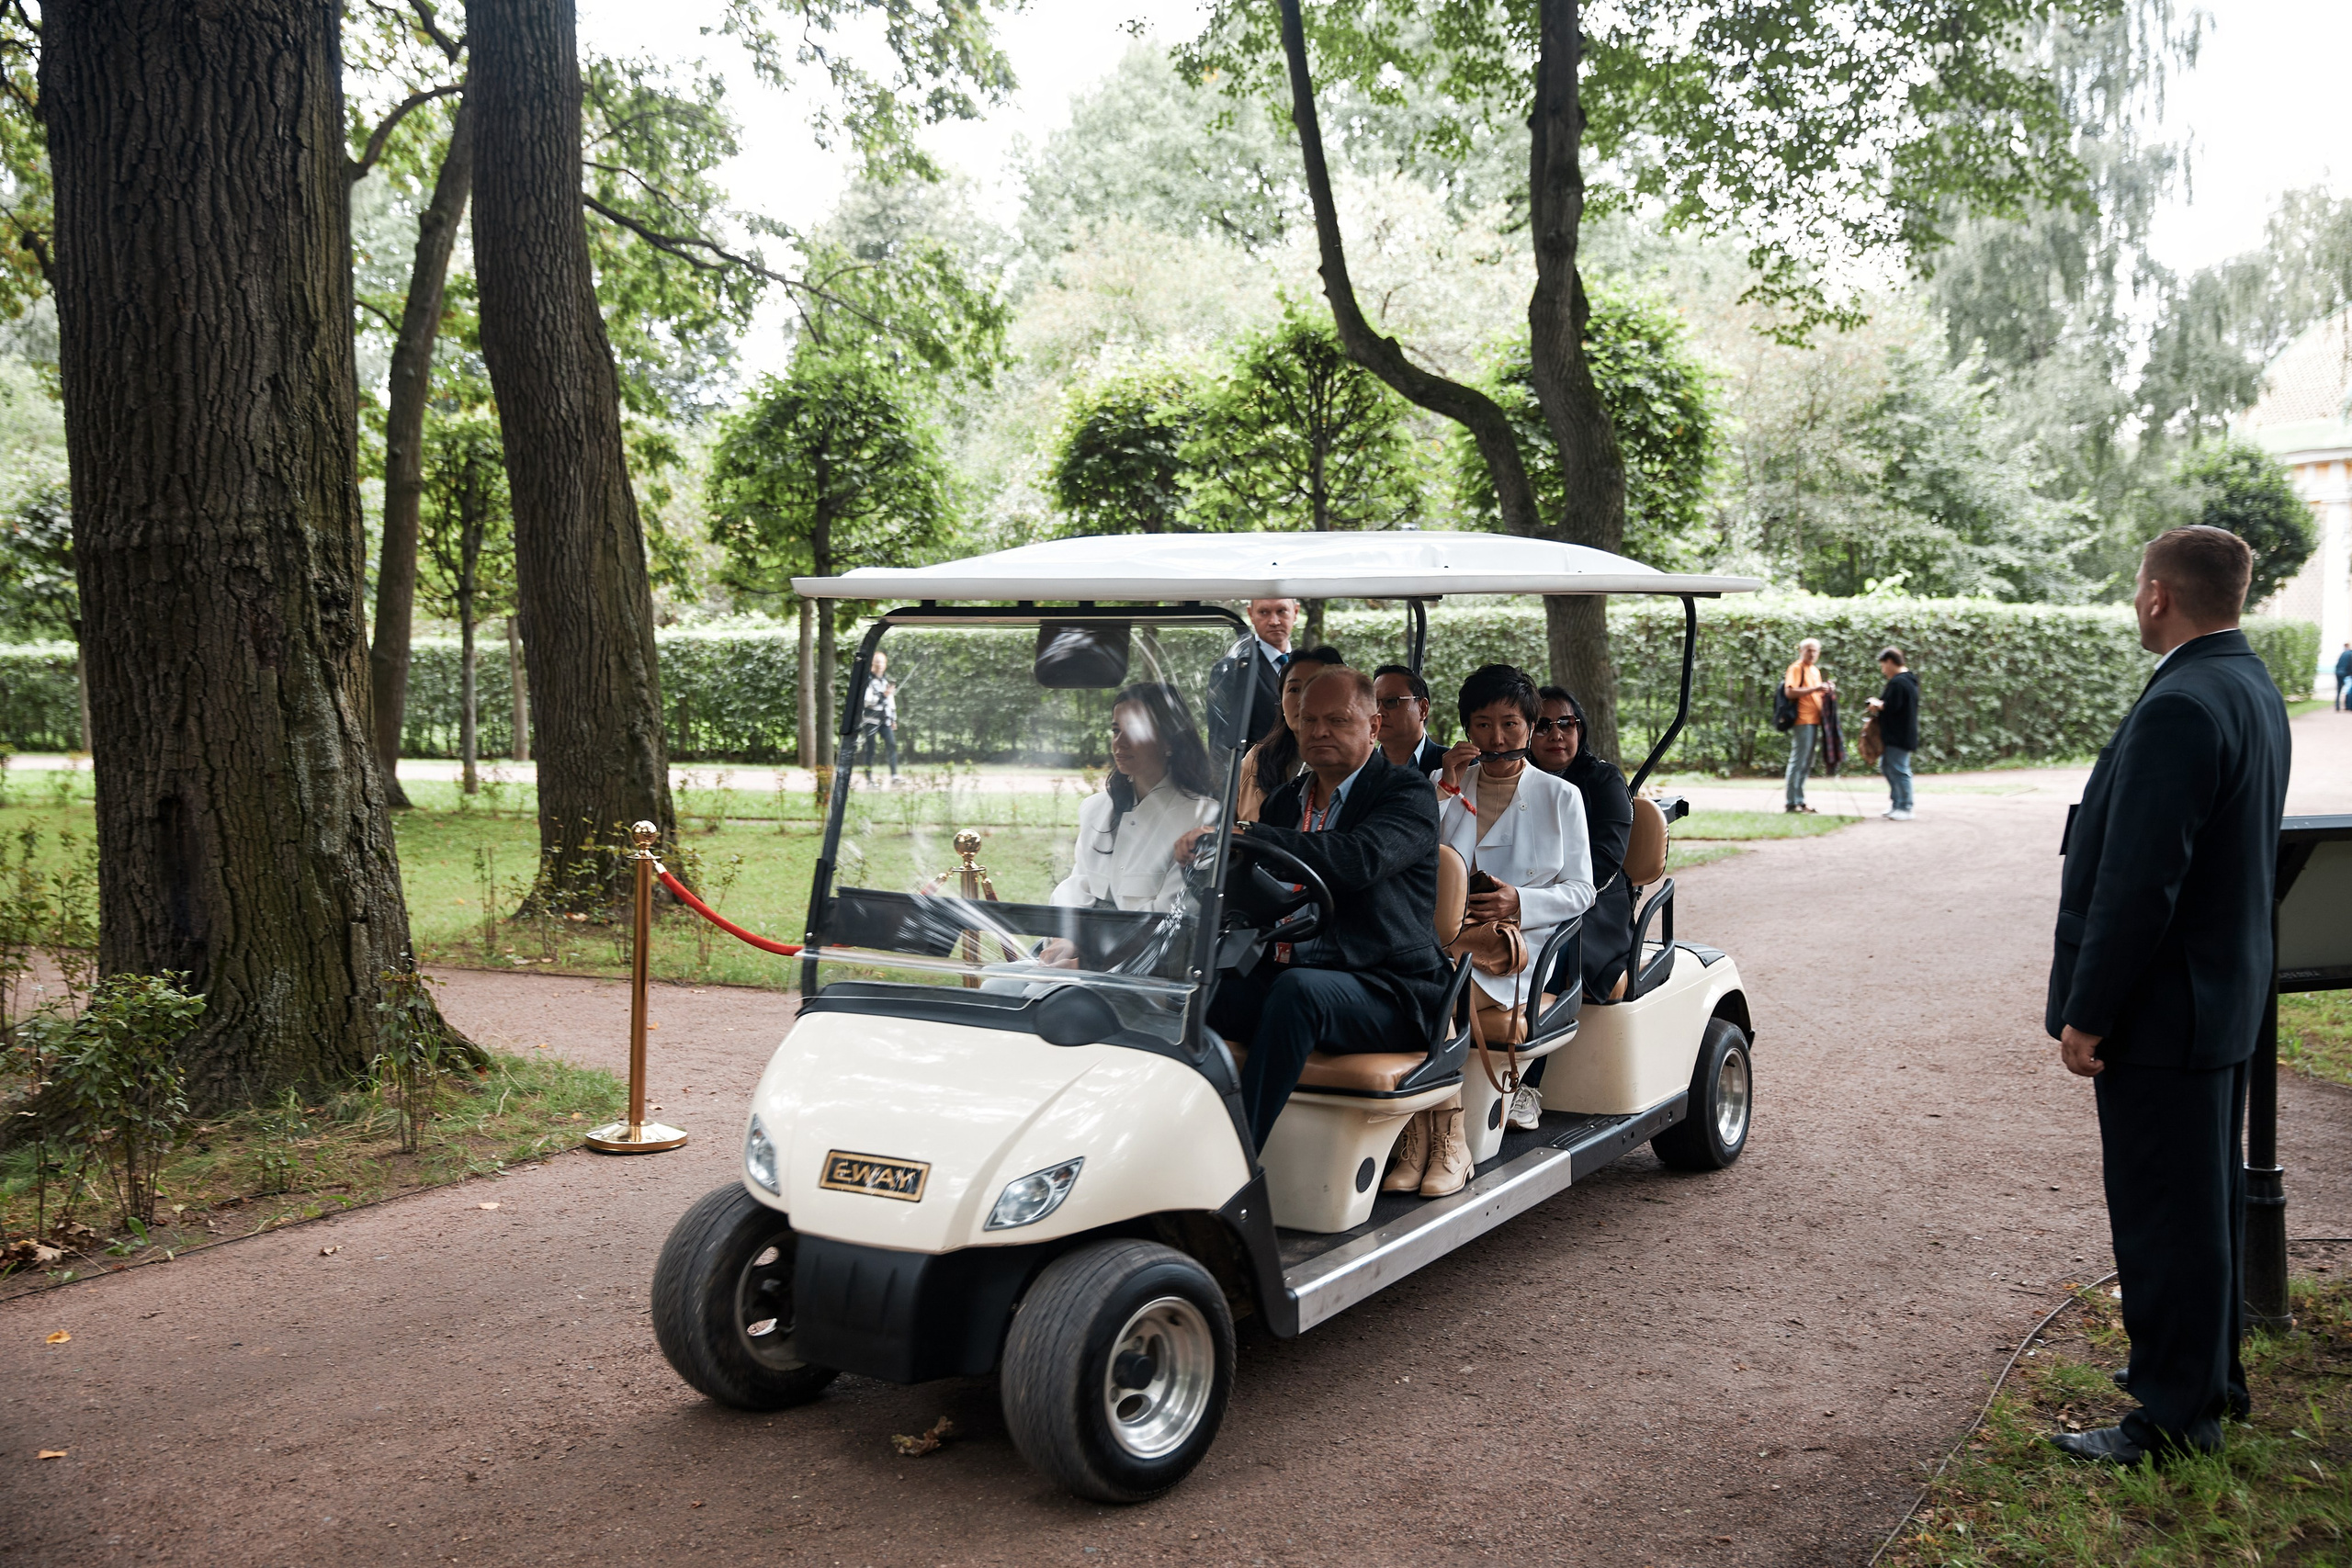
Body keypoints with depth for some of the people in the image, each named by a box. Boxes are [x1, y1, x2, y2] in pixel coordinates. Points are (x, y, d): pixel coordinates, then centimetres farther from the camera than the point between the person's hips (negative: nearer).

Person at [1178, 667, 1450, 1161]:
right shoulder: (1285, 800, 20)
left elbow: (1359, 859, -24)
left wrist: (1240, 836, -31)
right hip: (1280, 978, 6)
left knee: (1298, 989, -37)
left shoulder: (1409, 794, -2)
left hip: (1386, 993, -6)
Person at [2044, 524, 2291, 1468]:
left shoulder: (2181, 708, -23)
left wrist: (2088, 1015, -19)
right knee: (2207, 1201, 21)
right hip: (2224, 992, 10)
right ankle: (2211, 1373, 35)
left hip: (2163, 1008, -10)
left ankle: (2175, 1416, 12)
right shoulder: (2252, 690, 10)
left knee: (2164, 1214, 1)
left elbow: (2139, 882, -26)